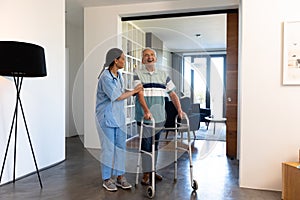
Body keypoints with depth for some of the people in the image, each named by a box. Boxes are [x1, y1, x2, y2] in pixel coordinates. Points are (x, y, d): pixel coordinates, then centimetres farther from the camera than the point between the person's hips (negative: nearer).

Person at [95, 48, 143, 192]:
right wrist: (134, 91, -8)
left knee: (120, 146, 10)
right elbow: (117, 97, -16)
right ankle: (107, 179, 19)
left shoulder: (119, 75, 8)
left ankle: (120, 176, 23)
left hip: (119, 117, 7)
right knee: (108, 148, 3)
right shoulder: (105, 77, -17)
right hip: (107, 118, -7)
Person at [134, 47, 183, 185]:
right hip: (144, 116, -3)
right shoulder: (138, 75, 0)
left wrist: (179, 109, -2)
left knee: (155, 144, 14)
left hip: (159, 117, 4)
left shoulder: (164, 75, 11)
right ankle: (146, 173, 13)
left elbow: (172, 94, 10)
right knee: (146, 145, 1)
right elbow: (140, 94, -12)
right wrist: (146, 111, -25)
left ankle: (152, 170, 28)